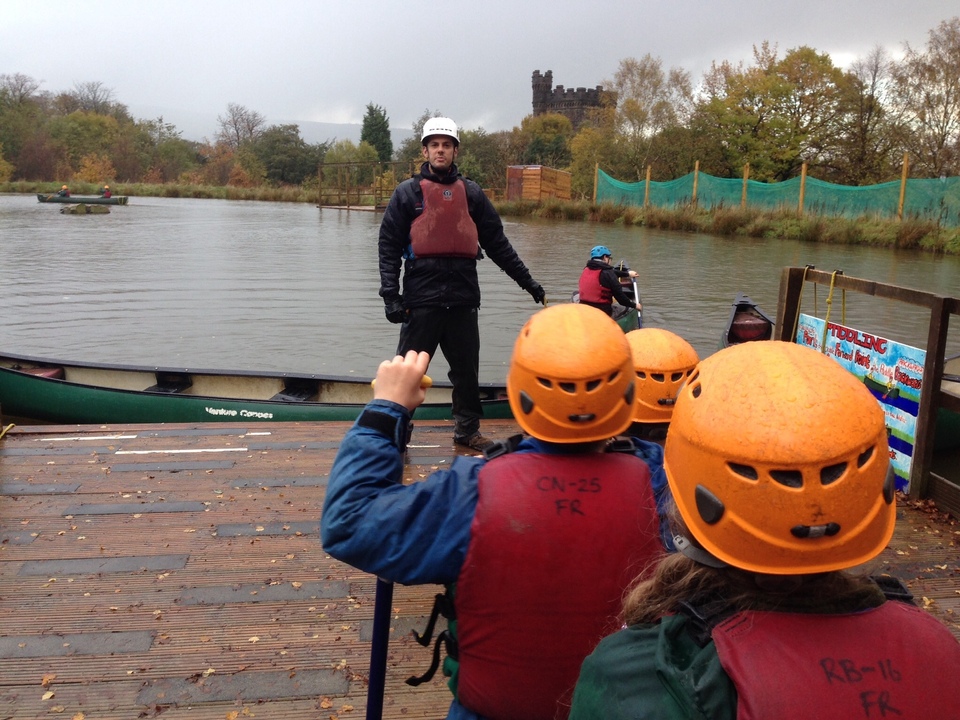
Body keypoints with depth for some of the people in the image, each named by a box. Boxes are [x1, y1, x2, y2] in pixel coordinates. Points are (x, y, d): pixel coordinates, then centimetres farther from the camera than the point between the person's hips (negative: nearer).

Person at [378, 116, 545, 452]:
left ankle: (467, 429, 26)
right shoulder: (407, 193, 4)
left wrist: (527, 280, 14)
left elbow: (497, 243, 16)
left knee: (467, 370, 11)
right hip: (421, 298, -3)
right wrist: (390, 295, -10)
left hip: (463, 298, 3)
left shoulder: (472, 193, 12)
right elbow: (388, 248, 1)